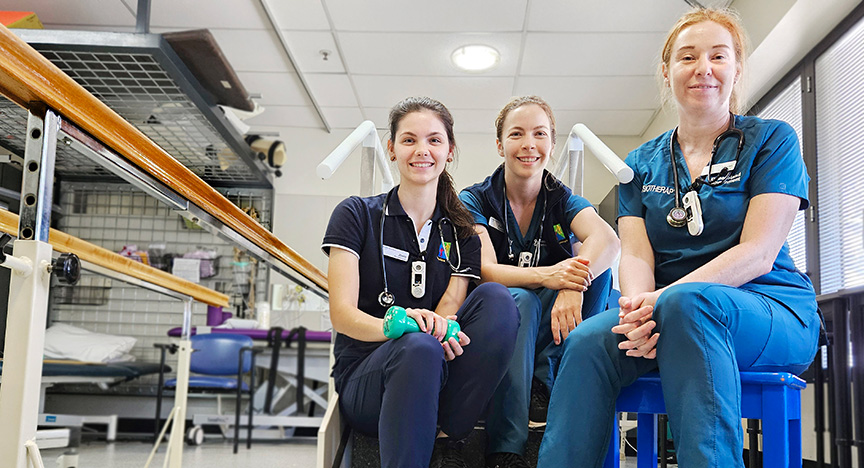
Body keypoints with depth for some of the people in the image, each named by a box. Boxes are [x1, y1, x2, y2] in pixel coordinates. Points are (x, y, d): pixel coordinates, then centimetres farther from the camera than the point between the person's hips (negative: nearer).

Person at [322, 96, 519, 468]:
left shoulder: (461, 232, 12)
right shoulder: (357, 215, 4)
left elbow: (446, 315, 0)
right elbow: (342, 315, -7)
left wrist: (439, 325, -27)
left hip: (440, 383, 3)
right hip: (365, 377, -3)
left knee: (495, 298, -24)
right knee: (419, 347, -37)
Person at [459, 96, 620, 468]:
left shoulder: (563, 201, 4)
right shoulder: (475, 201, 0)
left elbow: (607, 239, -20)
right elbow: (485, 270, -18)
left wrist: (574, 285, -42)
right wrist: (544, 276, -38)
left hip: (550, 333, 2)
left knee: (595, 268, -22)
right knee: (520, 299, -35)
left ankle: (548, 380, -15)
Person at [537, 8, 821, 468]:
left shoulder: (771, 141, 4)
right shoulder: (641, 163, 15)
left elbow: (758, 253, -10)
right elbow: (636, 255, 2)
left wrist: (664, 299, -23)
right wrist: (637, 307, -23)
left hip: (773, 314, -3)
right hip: (665, 317, 3)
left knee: (685, 303, -38)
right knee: (588, 341, -29)